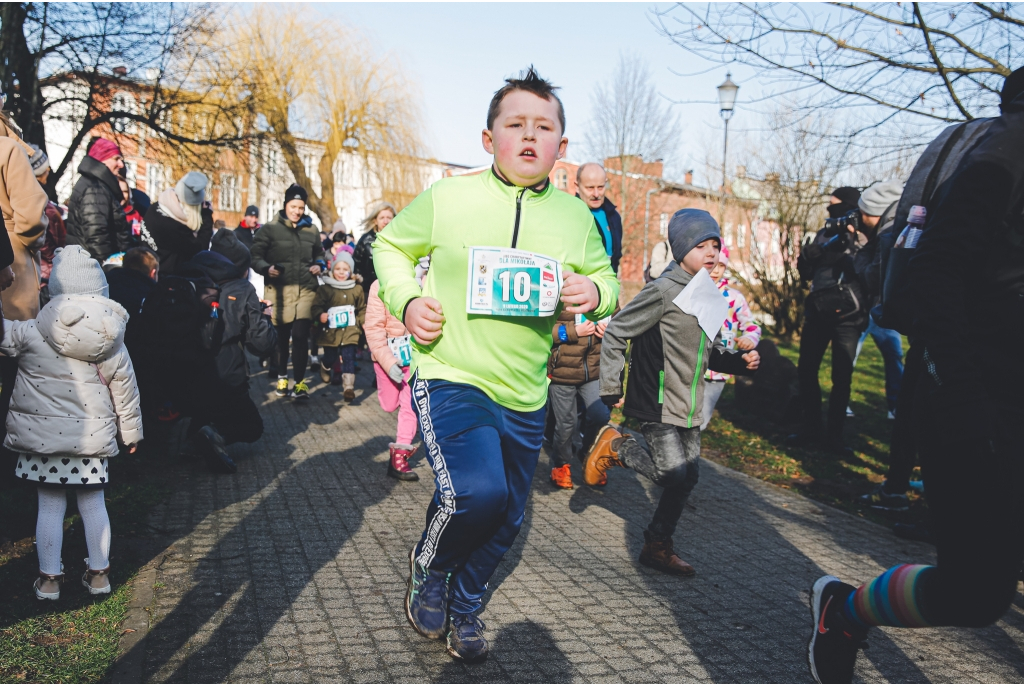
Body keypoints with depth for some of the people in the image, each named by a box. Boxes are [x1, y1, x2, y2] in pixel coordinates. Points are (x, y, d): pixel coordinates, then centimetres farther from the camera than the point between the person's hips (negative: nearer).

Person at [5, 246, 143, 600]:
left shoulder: (30, 333, -11)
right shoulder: (111, 342, -2)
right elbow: (125, 391, 5)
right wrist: (131, 432, 16)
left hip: (42, 436, -1)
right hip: (92, 437, 2)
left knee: (50, 506, 9)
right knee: (93, 504, 13)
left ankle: (49, 578, 18)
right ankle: (99, 573, 23)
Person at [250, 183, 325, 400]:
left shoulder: (311, 230, 14)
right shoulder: (270, 228, 1)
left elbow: (319, 253, 27)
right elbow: (255, 255, 0)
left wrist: (319, 264, 6)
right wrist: (266, 268, -18)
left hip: (306, 289, 2)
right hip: (279, 290, -1)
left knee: (301, 335, -8)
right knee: (280, 336, 8)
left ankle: (300, 381, -2)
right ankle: (281, 376, 25)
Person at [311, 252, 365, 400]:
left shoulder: (357, 289, 7)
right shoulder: (324, 289, -1)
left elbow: (362, 310, 14)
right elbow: (316, 307, -2)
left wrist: (364, 322, 3)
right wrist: (320, 316, -21)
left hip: (350, 330, 1)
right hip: (331, 331, -1)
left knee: (348, 358, -8)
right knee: (330, 358, 11)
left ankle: (348, 386, -9)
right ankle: (325, 368, 47)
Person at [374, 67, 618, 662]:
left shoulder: (576, 216, 4)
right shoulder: (447, 198, -5)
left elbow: (605, 278, 16)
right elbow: (391, 246, 10)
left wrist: (596, 293, -9)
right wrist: (406, 301, -9)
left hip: (525, 396, 5)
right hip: (450, 377, -4)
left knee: (507, 519, 15)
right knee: (476, 492, -28)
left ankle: (465, 607, 45)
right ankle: (428, 570, 7)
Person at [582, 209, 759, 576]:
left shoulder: (711, 298, 11)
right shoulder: (664, 291, -14)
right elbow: (616, 333, -11)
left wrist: (740, 360, 0)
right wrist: (611, 389, -9)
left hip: (690, 408, 8)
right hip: (658, 405, -8)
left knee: (688, 477, 9)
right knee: (674, 475, -15)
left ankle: (657, 546, 24)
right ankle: (615, 446, 9)